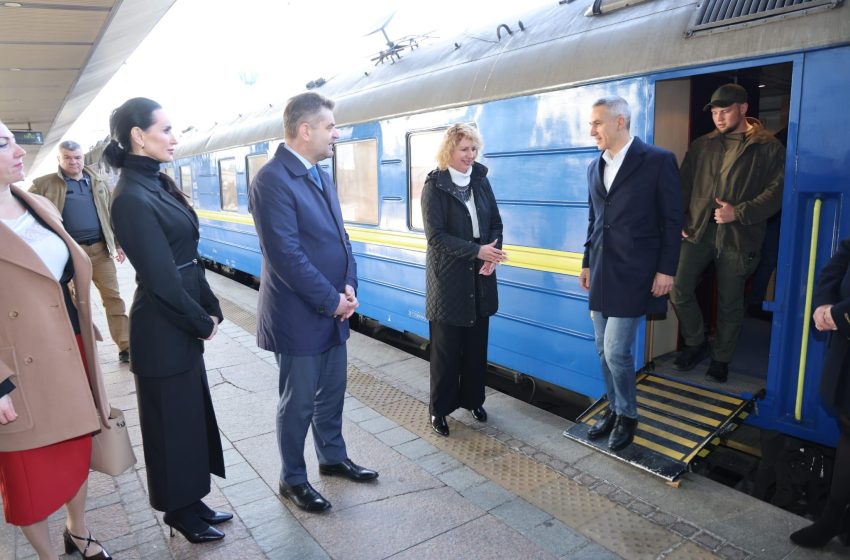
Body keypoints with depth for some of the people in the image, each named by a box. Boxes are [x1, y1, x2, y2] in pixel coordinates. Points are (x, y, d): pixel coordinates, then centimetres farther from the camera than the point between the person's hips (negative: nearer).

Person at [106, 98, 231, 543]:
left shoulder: (157, 184, 7)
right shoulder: (132, 198, -21)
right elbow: (162, 279, -22)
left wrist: (210, 310, 6)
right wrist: (203, 322, -10)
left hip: (183, 323, 9)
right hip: (163, 331, -9)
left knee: (191, 416, 20)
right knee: (173, 423, 9)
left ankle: (192, 502, 38)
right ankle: (180, 512, 31)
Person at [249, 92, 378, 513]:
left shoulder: (320, 175, 9)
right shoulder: (272, 180, -18)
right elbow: (287, 256, -23)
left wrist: (349, 285, -3)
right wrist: (332, 300, -16)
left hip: (332, 310, 8)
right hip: (298, 316, -8)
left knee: (331, 393, 21)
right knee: (299, 403, 8)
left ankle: (332, 458, 41)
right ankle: (292, 480, 28)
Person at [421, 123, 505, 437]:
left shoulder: (480, 180, 7)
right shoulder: (435, 185, -8)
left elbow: (496, 223, 9)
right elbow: (436, 236, -15)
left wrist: (492, 253, -10)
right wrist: (477, 250, -22)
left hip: (480, 277, 5)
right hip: (448, 279, -4)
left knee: (477, 345, 13)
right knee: (446, 348, 4)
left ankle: (472, 399, 31)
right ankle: (439, 409, 18)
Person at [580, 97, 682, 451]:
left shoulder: (658, 161, -6)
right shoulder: (594, 167, 11)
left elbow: (672, 220, -6)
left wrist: (666, 270, -9)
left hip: (633, 274, -6)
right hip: (602, 274, 6)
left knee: (616, 351, -6)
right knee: (605, 351, 12)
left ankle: (627, 416, 17)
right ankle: (614, 410, 30)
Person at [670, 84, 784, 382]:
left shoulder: (768, 147, 1)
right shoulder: (702, 145, 12)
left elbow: (776, 190, -6)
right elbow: (684, 184, 11)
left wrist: (739, 213, -18)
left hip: (737, 235, -3)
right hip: (698, 230, 3)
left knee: (729, 303, 7)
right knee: (679, 291, -2)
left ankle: (720, 359, 25)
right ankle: (696, 344, 22)